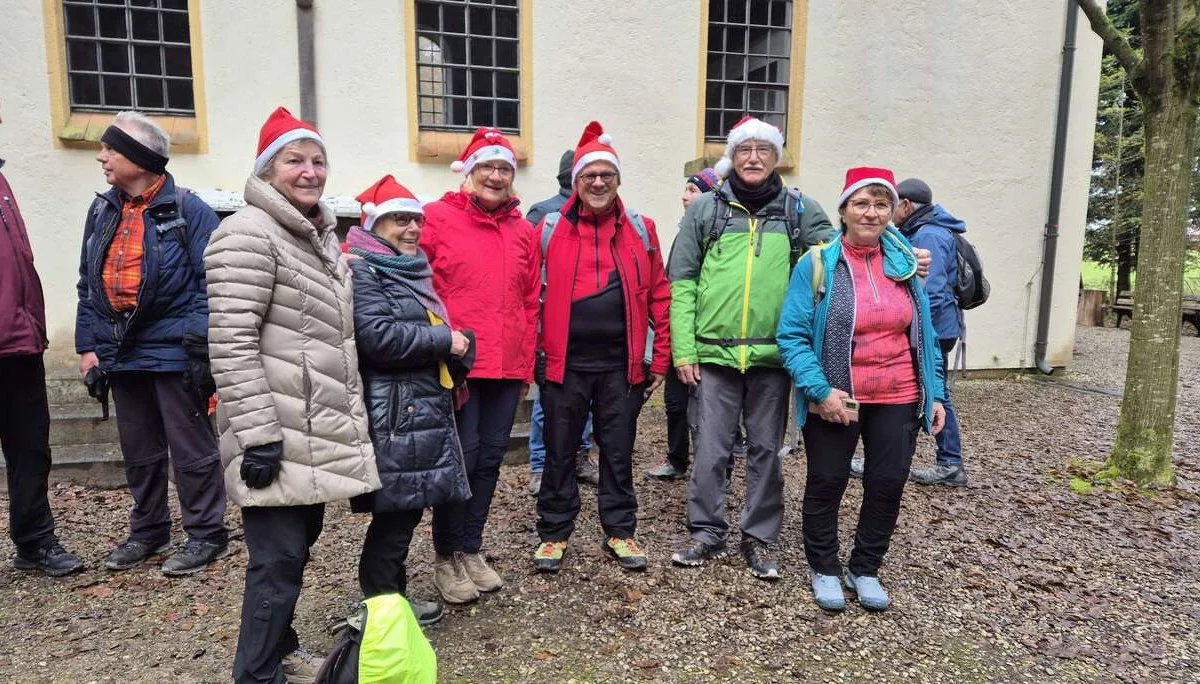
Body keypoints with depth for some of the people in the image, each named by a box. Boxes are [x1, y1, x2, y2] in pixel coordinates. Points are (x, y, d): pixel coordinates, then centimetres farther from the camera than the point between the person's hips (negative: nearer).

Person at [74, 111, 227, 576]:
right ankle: (148, 531, 33)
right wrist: (88, 345, 8)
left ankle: (206, 535, 15)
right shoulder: (101, 211, 11)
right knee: (139, 452, 18)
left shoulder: (187, 210, -9)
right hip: (120, 352, 7)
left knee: (191, 449, 2)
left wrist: (200, 345, -19)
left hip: (173, 351, -7)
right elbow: (88, 286, 14)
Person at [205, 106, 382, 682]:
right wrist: (258, 435, -22)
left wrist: (352, 416, 22)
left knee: (300, 541, 19)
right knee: (279, 557, -1)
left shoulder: (320, 234, 15)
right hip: (279, 434, -9)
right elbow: (231, 346, -19)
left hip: (317, 430, 9)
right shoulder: (248, 234, -13)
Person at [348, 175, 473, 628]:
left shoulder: (408, 270, 21)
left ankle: (391, 595, 25)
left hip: (424, 407, 9)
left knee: (407, 508, 13)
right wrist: (445, 340, -14)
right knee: (395, 510, -4)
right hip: (393, 415, -9)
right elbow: (378, 335, -23)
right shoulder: (361, 271, -9)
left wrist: (455, 350, 9)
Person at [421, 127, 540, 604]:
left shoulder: (522, 231, 13)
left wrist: (527, 364, 12)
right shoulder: (438, 218, -1)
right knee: (462, 455, -2)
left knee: (490, 457, 10)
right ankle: (446, 557, 17)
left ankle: (470, 550, 26)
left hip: (508, 366, 5)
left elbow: (530, 301, 15)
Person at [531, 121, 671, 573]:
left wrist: (660, 359, 4)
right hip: (564, 363, -1)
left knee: (618, 452, 12)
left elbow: (659, 297, 7)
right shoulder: (550, 229, 1)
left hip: (621, 364, 1)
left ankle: (619, 532, 28)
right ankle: (554, 534, 26)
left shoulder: (640, 230, 6)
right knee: (559, 452, 10)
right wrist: (533, 353, -3)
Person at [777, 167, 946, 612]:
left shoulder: (905, 262, 5)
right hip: (834, 399, -3)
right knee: (827, 483, 9)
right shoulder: (817, 263, -9)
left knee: (887, 484, 11)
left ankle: (865, 570, 32)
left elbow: (925, 334, 10)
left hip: (898, 399, 4)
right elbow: (792, 335, -12)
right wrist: (821, 391, -21)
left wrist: (935, 393, 5)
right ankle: (824, 569, 30)